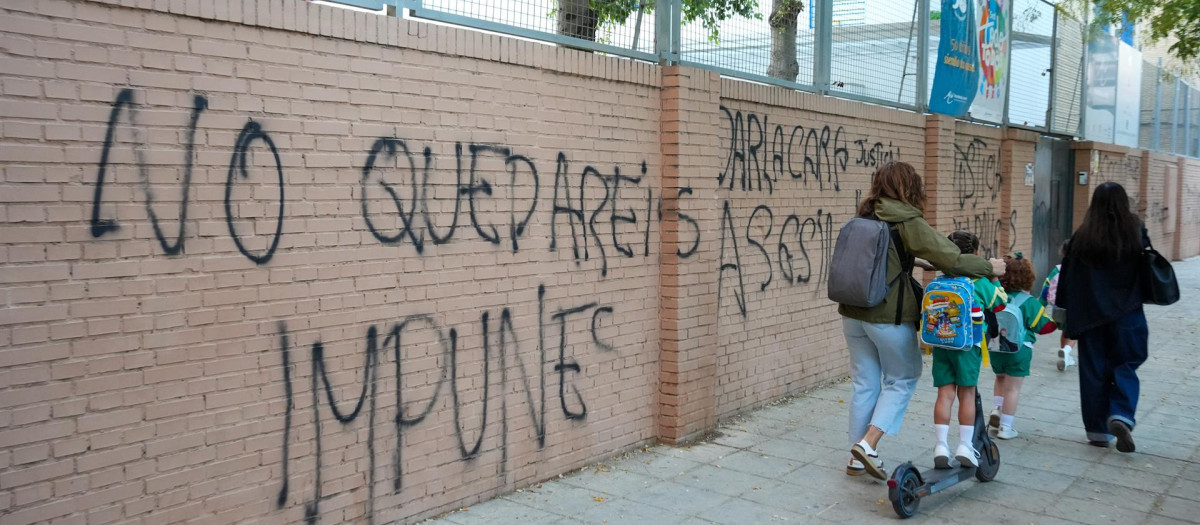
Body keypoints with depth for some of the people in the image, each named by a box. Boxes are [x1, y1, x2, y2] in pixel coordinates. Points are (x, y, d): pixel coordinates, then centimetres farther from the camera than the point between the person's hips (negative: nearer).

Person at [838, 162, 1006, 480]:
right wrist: (989, 267, 0)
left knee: (865, 384, 13)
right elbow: (951, 260, -14)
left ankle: (857, 458, 17)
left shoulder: (864, 219, 8)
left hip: (854, 314, 6)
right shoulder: (908, 222, -11)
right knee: (901, 381, 11)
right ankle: (867, 443, -1)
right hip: (890, 317, -6)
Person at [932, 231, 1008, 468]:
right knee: (967, 394, 8)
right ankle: (965, 446, 11)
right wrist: (994, 278, 25)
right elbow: (1000, 302, 14)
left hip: (941, 342, 2)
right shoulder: (981, 283, -1)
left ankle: (940, 446, 0)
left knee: (945, 393, 4)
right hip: (967, 344, -2)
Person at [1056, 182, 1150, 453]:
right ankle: (1121, 416, -9)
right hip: (1127, 315, 0)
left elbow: (1068, 279, -3)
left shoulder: (1082, 237, -7)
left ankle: (1098, 430, 15)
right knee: (1125, 366, 13)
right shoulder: (1136, 233, -7)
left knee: (1094, 370, 10)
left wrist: (1064, 313, 5)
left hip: (1091, 315, 0)